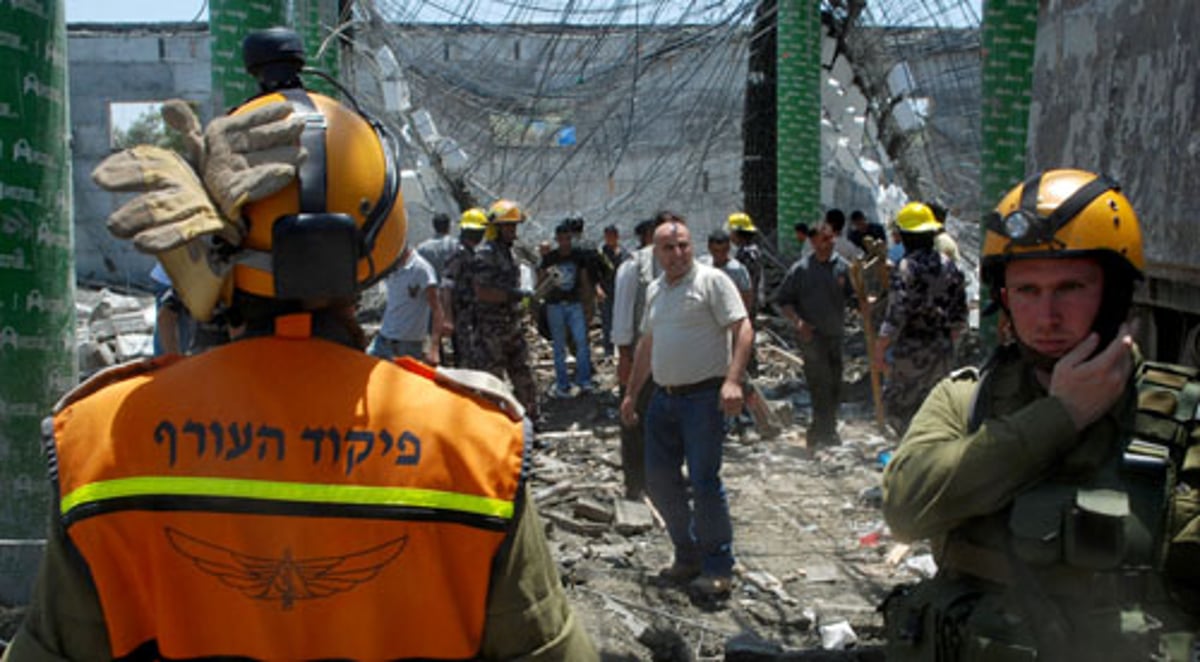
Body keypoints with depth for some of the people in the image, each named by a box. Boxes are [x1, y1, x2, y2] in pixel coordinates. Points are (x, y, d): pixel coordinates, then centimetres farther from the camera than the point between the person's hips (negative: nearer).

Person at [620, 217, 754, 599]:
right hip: (663, 398, 7)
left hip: (703, 396, -7)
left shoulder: (711, 281, -7)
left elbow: (743, 330, -14)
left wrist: (733, 380, -27)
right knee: (659, 480, 9)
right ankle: (688, 556, 24)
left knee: (704, 482, -6)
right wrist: (631, 393, 24)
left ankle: (718, 567, 7)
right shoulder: (655, 290, 15)